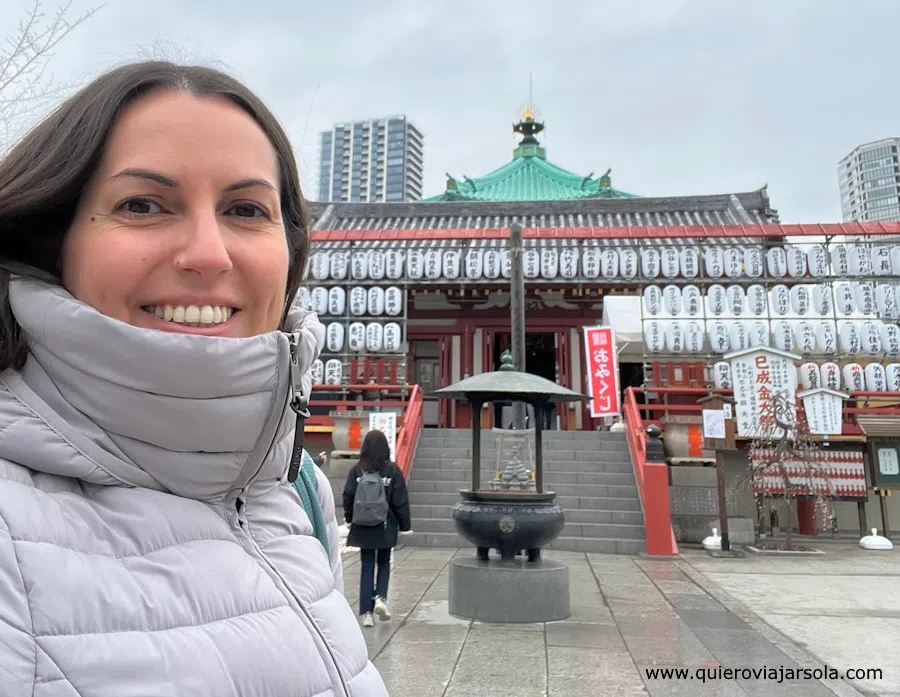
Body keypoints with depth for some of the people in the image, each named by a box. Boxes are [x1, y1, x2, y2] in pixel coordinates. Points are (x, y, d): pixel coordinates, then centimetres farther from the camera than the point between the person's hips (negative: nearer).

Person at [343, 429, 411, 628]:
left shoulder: (356, 470, -6)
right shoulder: (392, 470, -8)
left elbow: (347, 497, -2)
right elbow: (401, 501, -5)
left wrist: (349, 519, 16)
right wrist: (405, 526, 4)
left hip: (363, 528, 1)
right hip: (385, 527, -1)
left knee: (366, 567, 8)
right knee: (384, 563, 19)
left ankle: (366, 612, 7)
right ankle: (381, 598, 0)